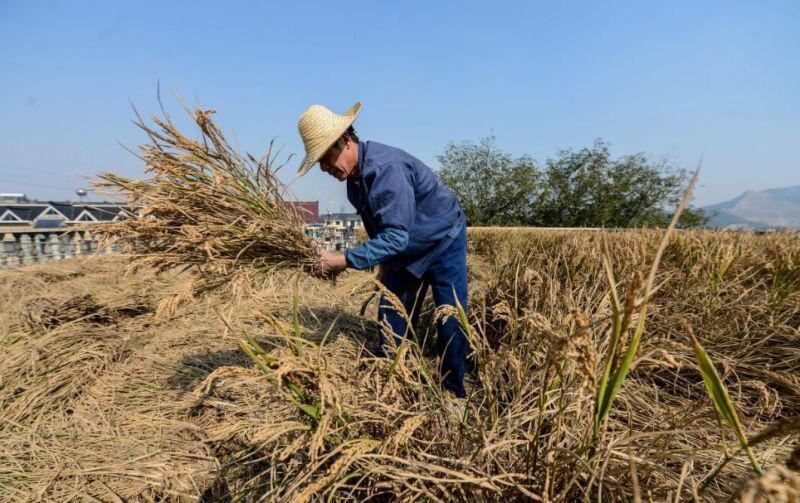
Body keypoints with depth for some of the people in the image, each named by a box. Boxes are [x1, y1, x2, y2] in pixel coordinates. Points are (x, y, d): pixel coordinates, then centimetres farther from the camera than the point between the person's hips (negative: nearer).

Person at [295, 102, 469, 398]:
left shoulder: (386, 167, -32)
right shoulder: (353, 175, -4)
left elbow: (396, 236, -36)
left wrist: (345, 261, -36)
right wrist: (385, 264, 12)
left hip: (443, 242, -8)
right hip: (404, 249, 8)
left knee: (451, 322, -3)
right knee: (391, 318, 6)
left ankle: (454, 393, 16)